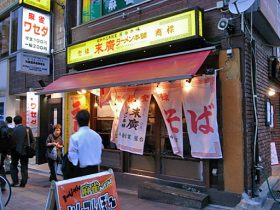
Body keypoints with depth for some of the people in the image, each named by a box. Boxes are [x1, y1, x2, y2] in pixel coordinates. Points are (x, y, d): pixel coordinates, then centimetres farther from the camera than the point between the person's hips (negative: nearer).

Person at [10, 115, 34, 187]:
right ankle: (23, 183, 11)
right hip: (25, 151, 2)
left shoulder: (13, 130, -11)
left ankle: (15, 181, 12)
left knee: (13, 166, 15)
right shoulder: (27, 129, -4)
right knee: (24, 167, 10)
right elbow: (32, 140, -1)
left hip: (15, 151, -2)